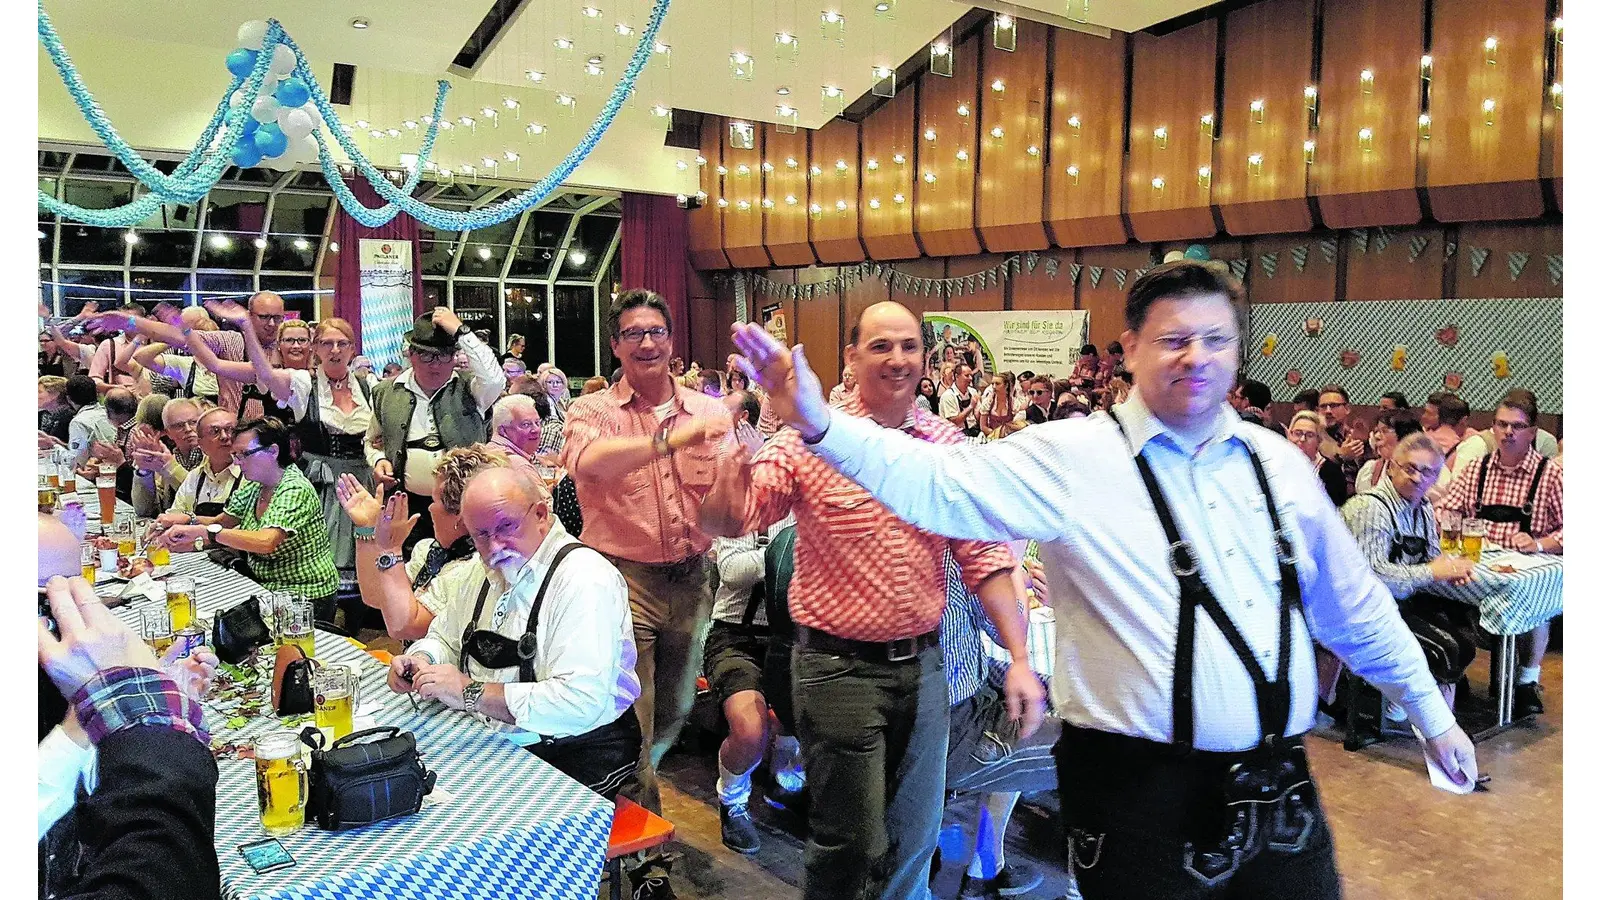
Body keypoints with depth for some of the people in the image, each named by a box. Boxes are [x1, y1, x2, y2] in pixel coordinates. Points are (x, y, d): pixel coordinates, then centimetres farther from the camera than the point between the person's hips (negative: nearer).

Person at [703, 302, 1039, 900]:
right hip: (840, 666, -4)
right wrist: (746, 447, -33)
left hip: (923, 664, 4)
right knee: (852, 842, 6)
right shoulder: (808, 439, -9)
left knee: (915, 838, 17)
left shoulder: (948, 443, 2)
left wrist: (1020, 660, -2)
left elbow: (984, 557, 4)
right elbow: (722, 522, -16)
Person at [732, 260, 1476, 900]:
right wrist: (820, 425, -34)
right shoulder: (1074, 459, -10)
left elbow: (1355, 605, 17)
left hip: (1280, 788, 5)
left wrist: (1430, 712, 23)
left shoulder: (1278, 463, 7)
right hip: (1144, 793, -5)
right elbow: (939, 485, -22)